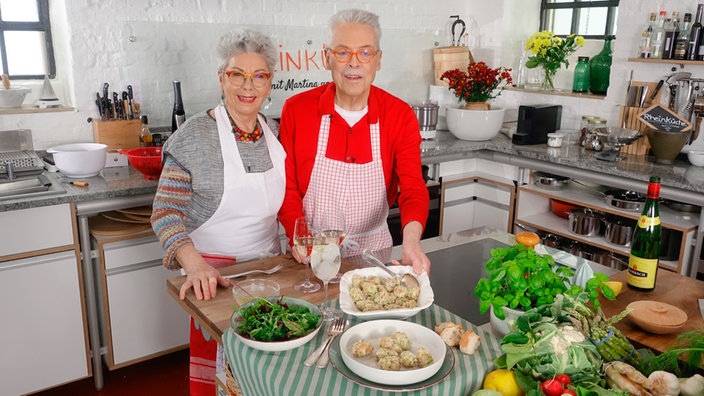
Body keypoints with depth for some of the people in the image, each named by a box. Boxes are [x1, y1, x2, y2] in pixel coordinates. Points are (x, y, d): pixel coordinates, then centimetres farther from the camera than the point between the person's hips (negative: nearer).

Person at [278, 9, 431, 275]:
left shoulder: (400, 116, -7)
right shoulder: (296, 110, -8)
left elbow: (413, 188, -15)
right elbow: (286, 186, -3)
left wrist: (411, 238, -35)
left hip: (374, 247, 1)